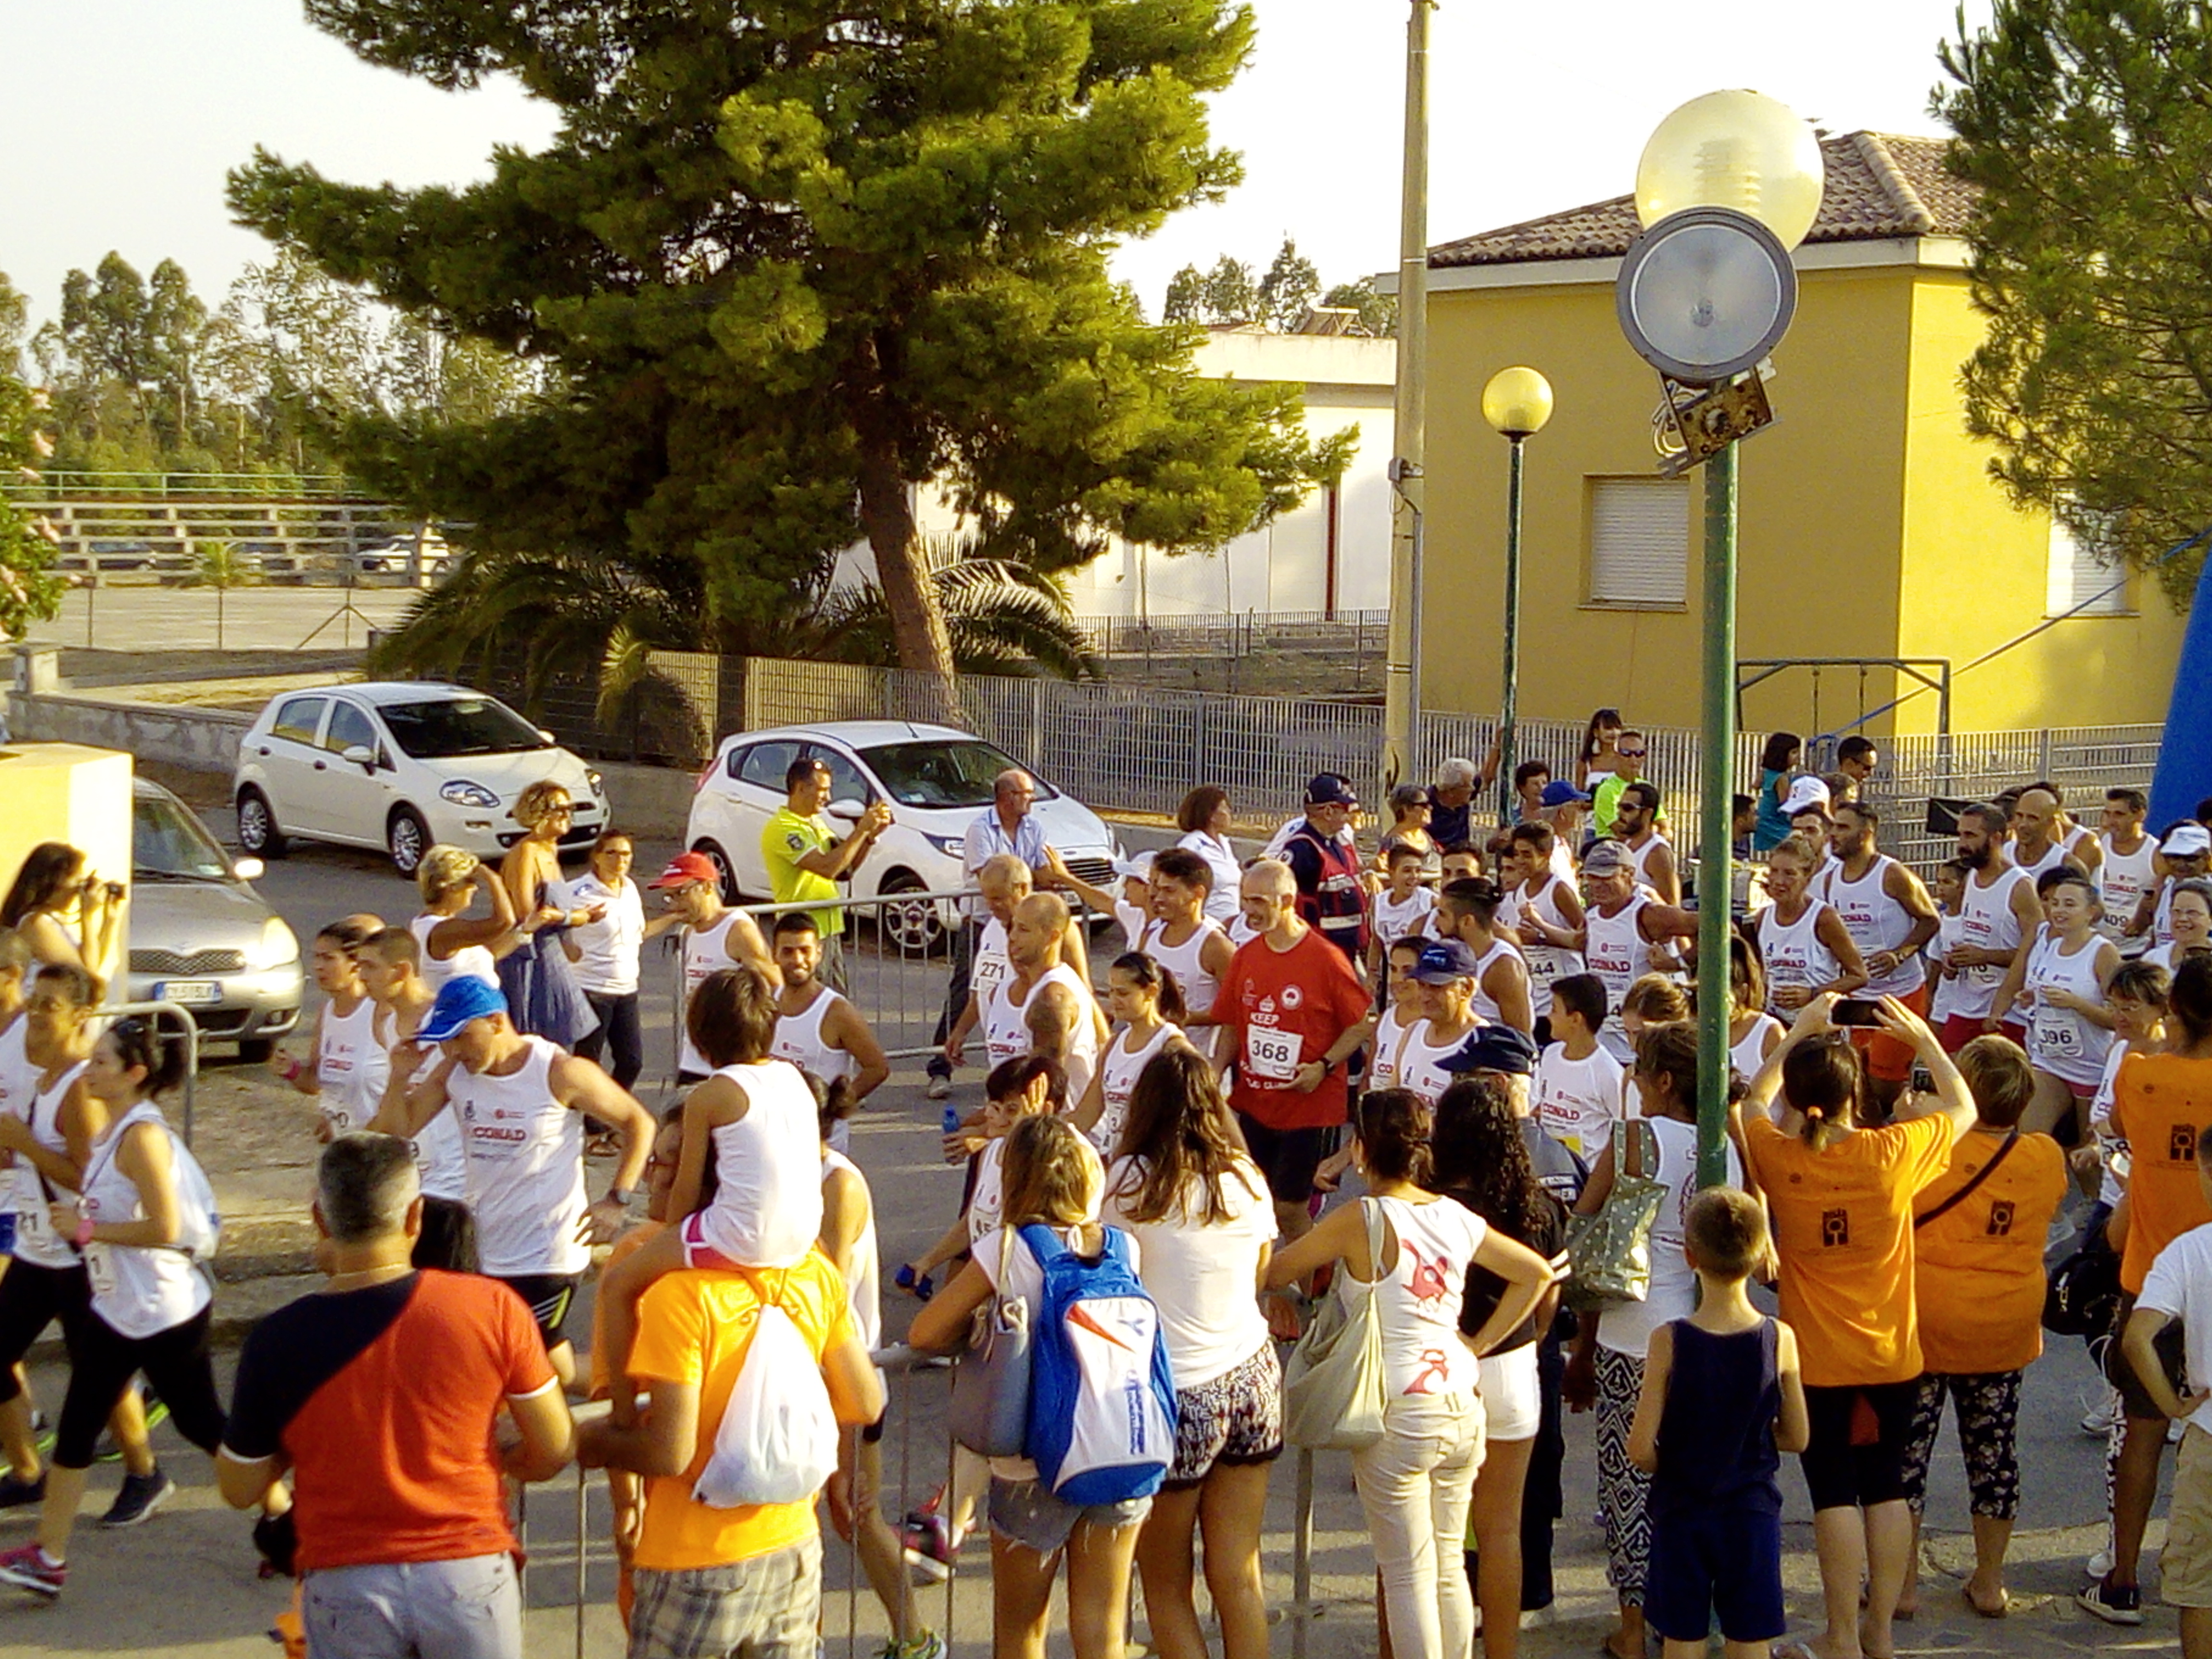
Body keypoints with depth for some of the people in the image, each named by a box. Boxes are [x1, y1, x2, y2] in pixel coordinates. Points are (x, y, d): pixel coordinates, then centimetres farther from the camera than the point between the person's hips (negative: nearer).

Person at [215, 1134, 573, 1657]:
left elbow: (239, 1489, 1)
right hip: (469, 1570, 0)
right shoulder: (493, 1309, -11)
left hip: (344, 1588, 0)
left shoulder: (279, 1340, -11)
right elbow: (556, 1449, -1)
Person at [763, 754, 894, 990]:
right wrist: (861, 830, -21)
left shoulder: (816, 822, 16)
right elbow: (828, 867, -26)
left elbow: (847, 868, 13)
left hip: (830, 929, 10)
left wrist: (871, 836, -1)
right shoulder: (782, 828, -16)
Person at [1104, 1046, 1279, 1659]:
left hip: (1174, 1393, -4)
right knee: (1239, 1579, 11)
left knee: (1166, 1588, 10)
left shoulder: (1130, 1180, -13)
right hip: (1252, 1380, 4)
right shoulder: (1247, 1178, 1)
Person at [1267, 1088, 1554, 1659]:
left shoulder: (1360, 1220, -11)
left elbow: (1271, 1273, -5)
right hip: (1462, 1408, 6)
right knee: (1448, 1566, 15)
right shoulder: (1457, 1217, 6)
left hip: (1397, 1414, -6)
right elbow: (1537, 1274, 17)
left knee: (1407, 1575, 1)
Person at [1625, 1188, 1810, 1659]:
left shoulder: (1669, 1342, -16)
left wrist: (1674, 1468, 7)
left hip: (1681, 1510, -1)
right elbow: (1796, 1438, 0)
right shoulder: (1780, 1340, -11)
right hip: (1753, 1513, 1)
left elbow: (1640, 1450, -14)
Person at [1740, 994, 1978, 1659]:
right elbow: (1963, 1109, 7)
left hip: (1817, 1359, -1)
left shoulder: (1778, 1158, -12)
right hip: (1893, 1355, 1)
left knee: (1835, 1493, 4)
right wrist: (1923, 1037, 14)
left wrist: (1798, 1032, 15)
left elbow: (1754, 1100, 12)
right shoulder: (1894, 1152, -13)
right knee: (1887, 1488, 13)